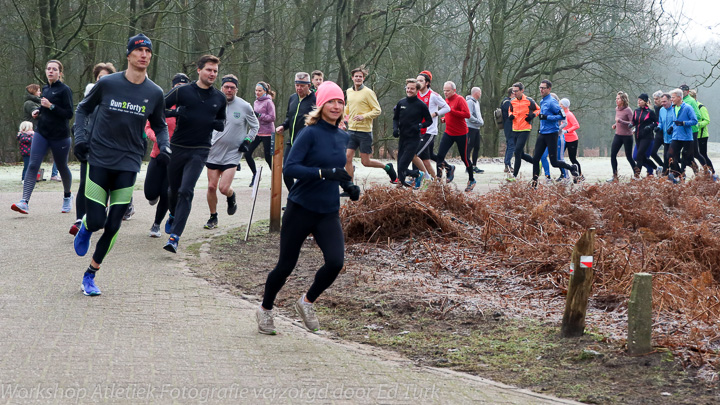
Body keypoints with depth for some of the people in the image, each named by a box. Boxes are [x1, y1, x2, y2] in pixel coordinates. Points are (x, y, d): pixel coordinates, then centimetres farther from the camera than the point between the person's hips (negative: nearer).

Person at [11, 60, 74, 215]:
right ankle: (24, 202, -20)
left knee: (62, 167, 11)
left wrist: (51, 106, -22)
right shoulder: (45, 88, 11)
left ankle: (67, 196, 38)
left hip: (60, 136, -5)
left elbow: (69, 113, -14)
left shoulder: (64, 90, -9)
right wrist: (38, 112, 6)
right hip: (41, 133, 5)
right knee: (33, 165, -11)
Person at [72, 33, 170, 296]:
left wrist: (164, 146, -2)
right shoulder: (107, 84, -4)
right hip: (99, 159, -2)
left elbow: (159, 126, 17)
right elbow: (83, 109, 11)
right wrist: (80, 136, -4)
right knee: (96, 221, -7)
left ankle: (90, 275, 16)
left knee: (113, 225, -1)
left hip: (128, 163, 2)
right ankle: (85, 227, 32)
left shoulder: (154, 93, 2)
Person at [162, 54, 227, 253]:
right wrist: (174, 112, -20)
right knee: (174, 190, 12)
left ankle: (174, 237, -20)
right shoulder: (182, 91, -2)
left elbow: (222, 122, 24)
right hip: (177, 148, 0)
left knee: (186, 192, -15)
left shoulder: (220, 98, 8)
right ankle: (173, 216, 46)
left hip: (199, 151, 0)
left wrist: (218, 124, 0)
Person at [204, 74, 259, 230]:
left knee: (224, 188, -13)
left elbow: (255, 126, 9)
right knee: (211, 186, 3)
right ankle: (213, 217, 20)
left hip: (233, 154, -2)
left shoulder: (245, 106, -6)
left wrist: (247, 141, -1)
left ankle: (231, 197, 23)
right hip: (214, 153, 3)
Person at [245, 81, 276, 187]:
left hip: (267, 134, -7)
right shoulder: (256, 102, 13)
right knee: (247, 154, -1)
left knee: (268, 157, -4)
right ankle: (255, 175, 15)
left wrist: (259, 115, -20)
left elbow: (272, 118, -15)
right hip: (257, 133, 7)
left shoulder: (268, 102, -9)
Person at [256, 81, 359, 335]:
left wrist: (349, 186, 7)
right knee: (286, 265, 4)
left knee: (335, 262, -14)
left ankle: (307, 302, 12)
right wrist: (324, 173, -29)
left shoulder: (343, 137, 9)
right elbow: (290, 167, -20)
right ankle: (265, 309, 29)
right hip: (301, 209, -5)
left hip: (329, 213, 5)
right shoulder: (311, 133, -11)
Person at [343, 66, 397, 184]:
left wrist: (364, 116, -20)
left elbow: (377, 110, -9)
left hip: (365, 131, -5)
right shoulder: (349, 91, 10)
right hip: (351, 130, 5)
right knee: (348, 158, -4)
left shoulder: (368, 92, -9)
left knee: (365, 162, 0)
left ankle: (387, 167, 26)